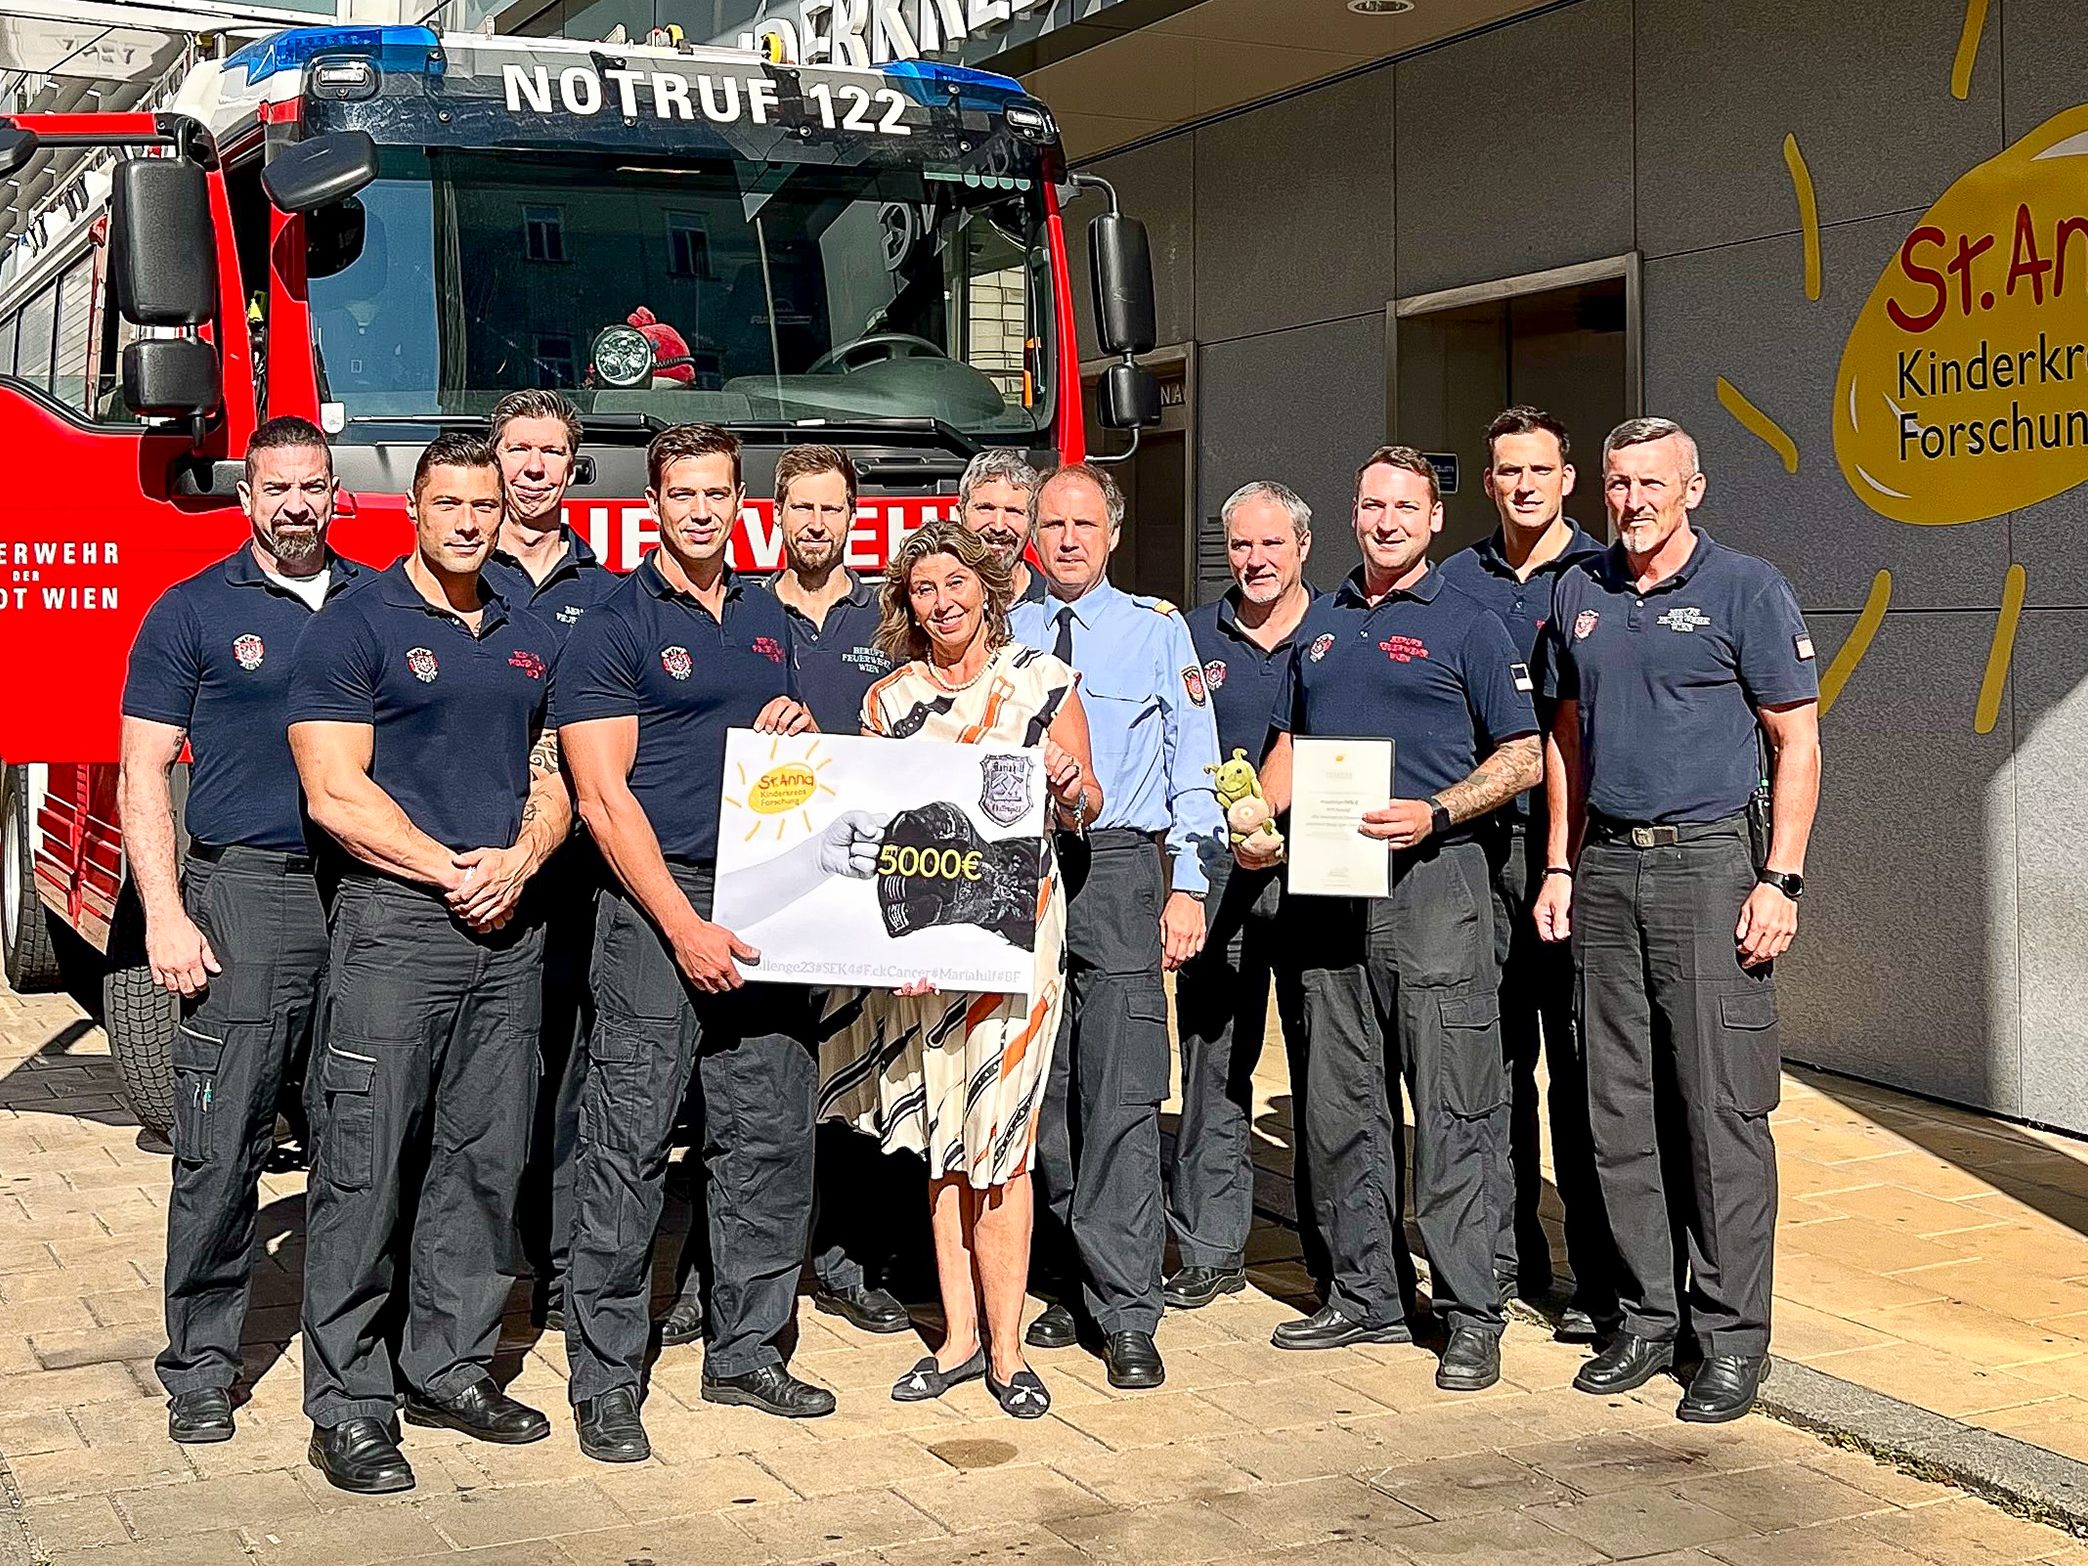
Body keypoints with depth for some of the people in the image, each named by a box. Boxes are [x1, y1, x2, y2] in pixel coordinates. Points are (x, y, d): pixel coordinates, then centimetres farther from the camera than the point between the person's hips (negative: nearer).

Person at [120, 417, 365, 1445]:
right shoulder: (192, 613, 4)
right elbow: (143, 779, 0)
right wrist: (165, 917, -10)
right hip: (245, 900, -3)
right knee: (220, 1151, -4)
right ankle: (199, 1369, 6)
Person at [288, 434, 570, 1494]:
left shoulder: (530, 639, 15)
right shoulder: (354, 627, -2)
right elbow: (335, 790, -10)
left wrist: (519, 862, -5)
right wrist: (451, 871, -12)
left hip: (507, 929, 6)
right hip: (393, 923, -5)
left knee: (485, 1158, 9)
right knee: (366, 1163, -4)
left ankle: (453, 1368, 21)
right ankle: (347, 1403, 2)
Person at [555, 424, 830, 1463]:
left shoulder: (766, 619, 16)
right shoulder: (613, 624, -3)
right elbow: (603, 797, -10)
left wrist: (795, 732, 3)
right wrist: (685, 926, -17)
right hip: (655, 904, -6)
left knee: (770, 1138, 8)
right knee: (628, 1145, -5)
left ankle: (746, 1351, 21)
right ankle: (606, 1383, 3)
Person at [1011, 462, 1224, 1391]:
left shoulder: (1158, 631, 7)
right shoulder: (1003, 634, 12)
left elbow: (1194, 766, 5)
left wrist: (1188, 887, -5)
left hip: (1119, 869, -3)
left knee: (1121, 1095, -8)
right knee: (1039, 1095, 6)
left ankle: (1126, 1315, -4)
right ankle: (1072, 1287, 20)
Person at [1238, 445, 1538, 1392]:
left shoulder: (1466, 626, 0)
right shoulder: (1322, 624, 17)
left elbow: (1521, 756, -3)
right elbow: (1290, 743, 24)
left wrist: (1433, 814, -17)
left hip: (1432, 881, -6)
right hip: (1330, 886, 6)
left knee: (1452, 1110, -5)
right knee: (1340, 1105, 9)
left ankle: (1471, 1315, 1)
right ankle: (1364, 1294, 20)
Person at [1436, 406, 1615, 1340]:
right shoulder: (1458, 581, 12)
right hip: (1478, 843, 4)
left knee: (1583, 1064, -3)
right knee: (1493, 1058, 7)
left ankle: (1603, 1283, 3)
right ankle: (1506, 1259, 18)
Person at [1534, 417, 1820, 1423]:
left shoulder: (1746, 589, -2)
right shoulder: (1579, 592, 13)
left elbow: (1795, 742, -4)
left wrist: (1781, 880, -11)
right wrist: (1560, 868, 12)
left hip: (1709, 862, -5)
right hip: (1606, 869, 5)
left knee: (1723, 1112, -3)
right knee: (1620, 1113, 8)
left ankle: (1732, 1337, 6)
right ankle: (1648, 1317, 19)